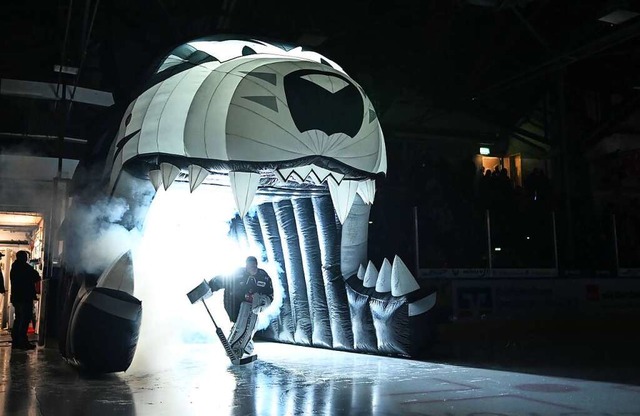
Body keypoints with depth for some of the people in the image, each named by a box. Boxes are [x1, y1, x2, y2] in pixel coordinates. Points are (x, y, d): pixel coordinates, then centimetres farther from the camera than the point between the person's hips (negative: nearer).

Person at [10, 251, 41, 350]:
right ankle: (22, 342, -8)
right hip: (25, 297, -9)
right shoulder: (26, 267, -13)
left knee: (18, 319, 14)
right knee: (25, 320, -6)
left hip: (15, 297, 9)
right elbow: (37, 278, -8)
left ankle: (15, 341, 15)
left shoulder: (14, 267, 13)